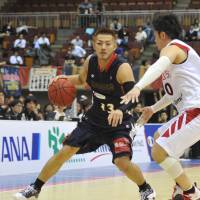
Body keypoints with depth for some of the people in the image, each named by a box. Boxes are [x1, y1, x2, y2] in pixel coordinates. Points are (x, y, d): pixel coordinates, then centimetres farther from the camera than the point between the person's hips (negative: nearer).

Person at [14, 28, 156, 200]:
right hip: (94, 119, 5)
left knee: (122, 162, -20)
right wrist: (66, 79, -5)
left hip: (118, 122, -5)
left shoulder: (122, 68, -25)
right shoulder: (90, 62, -8)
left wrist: (120, 110, -54)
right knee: (65, 151, 0)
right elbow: (82, 79, 15)